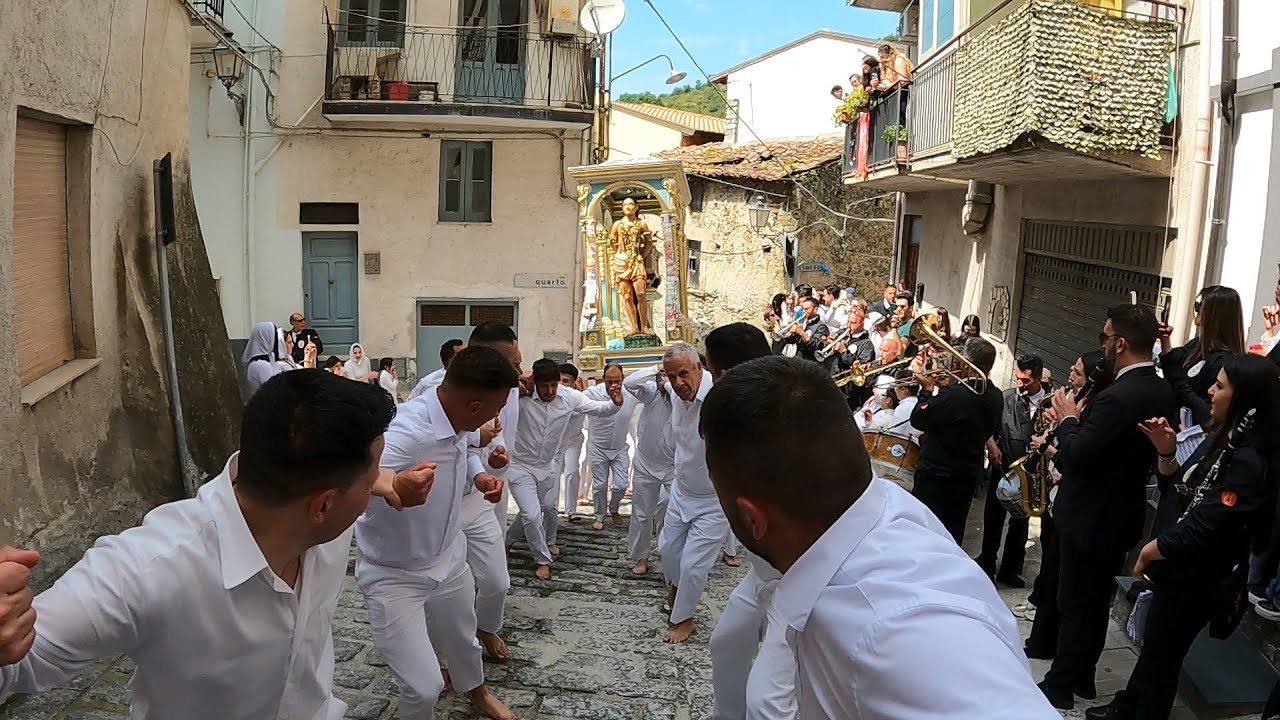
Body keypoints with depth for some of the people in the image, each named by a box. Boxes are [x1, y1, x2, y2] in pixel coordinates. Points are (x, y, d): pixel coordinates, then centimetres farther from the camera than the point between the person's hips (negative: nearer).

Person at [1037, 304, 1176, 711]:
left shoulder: (1116, 398, -28)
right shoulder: (1162, 392, 2)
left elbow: (1076, 456, -26)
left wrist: (1067, 420, -10)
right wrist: (1080, 424, 6)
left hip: (1090, 517, -8)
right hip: (1121, 515, 8)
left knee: (1075, 605, 5)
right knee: (1097, 602, 20)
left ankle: (1060, 686, 17)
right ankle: (1083, 677, 33)